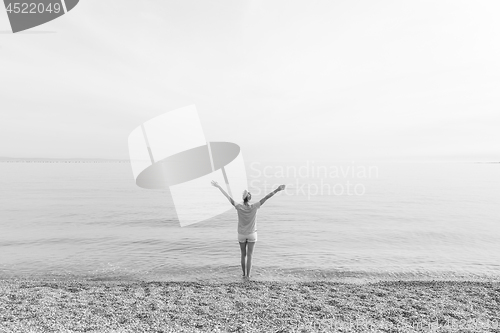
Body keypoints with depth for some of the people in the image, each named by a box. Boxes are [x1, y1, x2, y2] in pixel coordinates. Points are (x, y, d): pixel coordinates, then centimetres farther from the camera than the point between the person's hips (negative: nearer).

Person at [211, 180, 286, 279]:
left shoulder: (239, 207, -20)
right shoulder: (254, 207, -19)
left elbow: (228, 197, -19)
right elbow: (266, 197, -22)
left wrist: (218, 186, -16)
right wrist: (277, 190, -24)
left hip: (241, 235, 1)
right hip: (252, 235, -1)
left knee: (243, 255, 17)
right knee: (249, 256, 5)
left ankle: (244, 274, 23)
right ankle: (248, 275, 3)